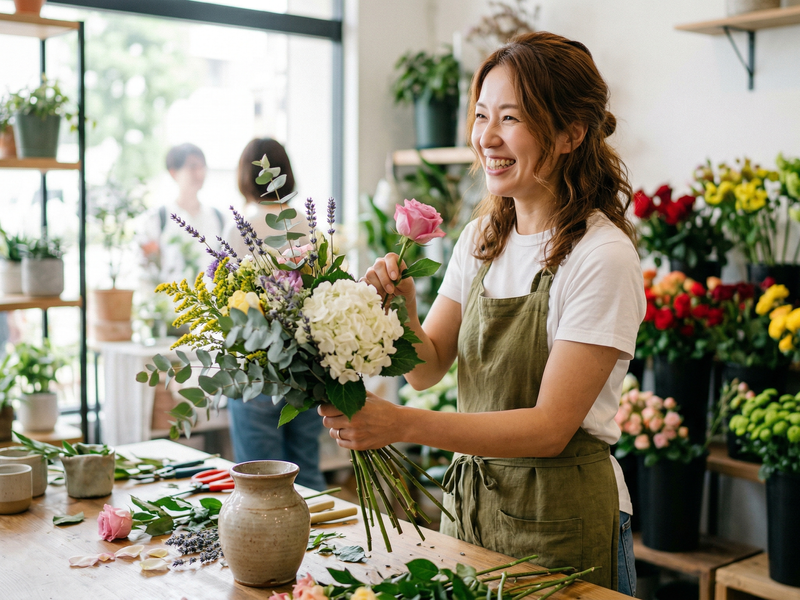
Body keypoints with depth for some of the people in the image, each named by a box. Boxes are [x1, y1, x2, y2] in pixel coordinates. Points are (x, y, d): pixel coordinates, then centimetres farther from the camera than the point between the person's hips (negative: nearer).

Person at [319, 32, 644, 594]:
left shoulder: (603, 256, -19)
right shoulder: (482, 238, 2)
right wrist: (401, 309, -17)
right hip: (472, 499, 6)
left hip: (561, 519, -6)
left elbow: (551, 426, -22)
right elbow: (428, 368, 4)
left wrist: (405, 424, -30)